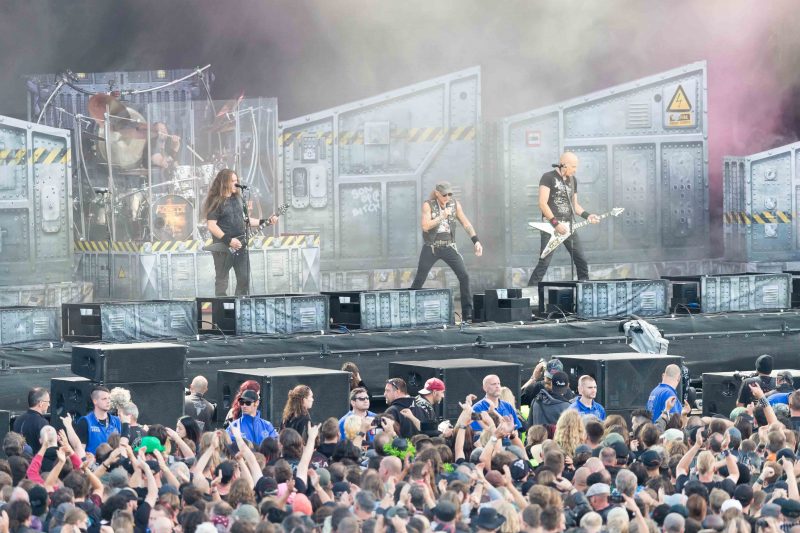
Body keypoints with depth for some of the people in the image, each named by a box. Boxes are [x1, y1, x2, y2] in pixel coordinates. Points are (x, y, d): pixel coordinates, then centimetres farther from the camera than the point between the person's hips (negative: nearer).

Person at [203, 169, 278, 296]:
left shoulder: (238, 199, 13)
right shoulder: (216, 202, -9)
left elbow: (245, 220, 21)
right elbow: (212, 226, -16)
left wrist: (265, 222, 11)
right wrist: (228, 240, -22)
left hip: (240, 246, 7)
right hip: (223, 248, -7)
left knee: (244, 279, 6)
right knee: (221, 281, 0)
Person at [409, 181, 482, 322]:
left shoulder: (455, 204, 1)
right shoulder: (428, 205, -7)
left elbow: (466, 224, 3)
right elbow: (425, 226, -17)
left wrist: (476, 241, -6)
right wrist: (442, 216, -23)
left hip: (449, 247, 2)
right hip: (431, 247, -2)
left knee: (464, 276, -10)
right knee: (419, 280, 0)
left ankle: (468, 313, -6)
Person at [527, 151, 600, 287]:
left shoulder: (573, 180, 15)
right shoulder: (548, 178, -7)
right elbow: (542, 203, -14)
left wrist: (587, 216, 5)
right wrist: (555, 223, -18)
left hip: (568, 227, 7)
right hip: (551, 226, -6)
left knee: (581, 260, 5)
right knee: (544, 262, -13)